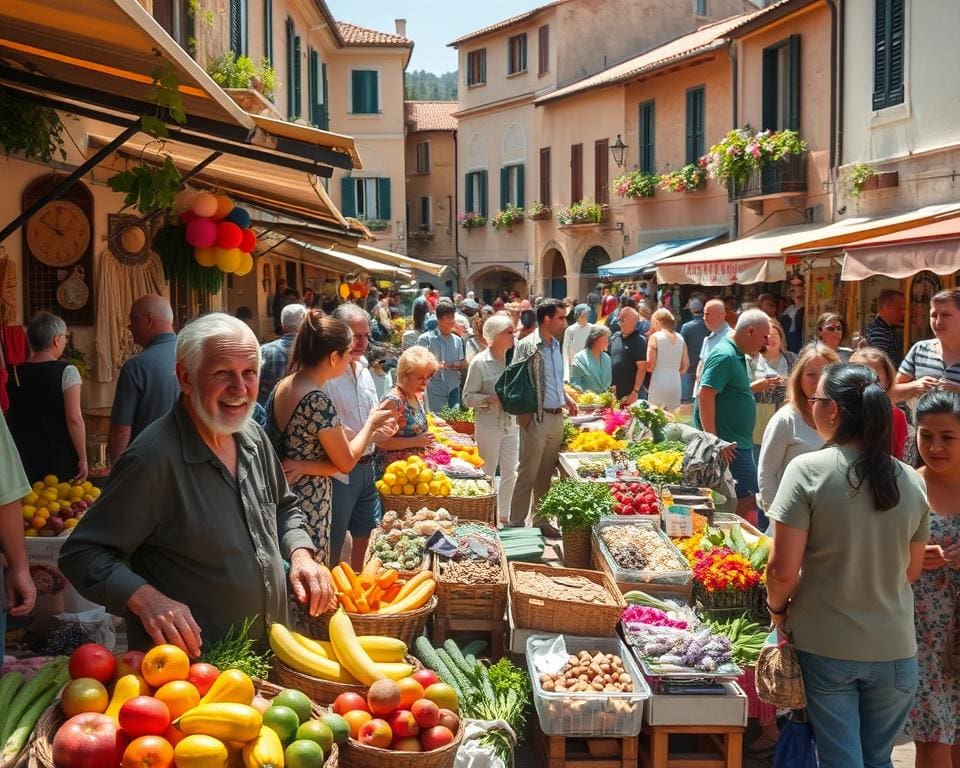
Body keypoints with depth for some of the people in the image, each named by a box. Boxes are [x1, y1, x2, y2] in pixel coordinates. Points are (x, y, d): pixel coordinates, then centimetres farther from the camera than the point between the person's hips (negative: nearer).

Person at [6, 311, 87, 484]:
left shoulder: (15, 374, 5)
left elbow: (11, 420, 11)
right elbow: (74, 419, -17)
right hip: (62, 462, -4)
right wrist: (83, 459, -11)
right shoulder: (66, 372, -10)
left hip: (25, 462, 5)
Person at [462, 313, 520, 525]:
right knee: (487, 474, 4)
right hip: (489, 426, -5)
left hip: (511, 424, 5)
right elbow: (468, 397, -10)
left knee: (510, 472, 10)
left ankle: (504, 515, 24)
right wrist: (492, 399, -22)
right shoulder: (480, 362, -9)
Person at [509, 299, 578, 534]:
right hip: (536, 419, -7)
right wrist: (525, 417, -21)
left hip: (557, 418, 7)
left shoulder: (556, 345, 12)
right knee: (528, 474, -1)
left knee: (546, 474, 15)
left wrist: (566, 397, 8)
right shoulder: (527, 346, -12)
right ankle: (516, 524, 7)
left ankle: (541, 520, 25)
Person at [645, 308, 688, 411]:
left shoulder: (655, 337, -4)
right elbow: (685, 365, 10)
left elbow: (650, 364, -9)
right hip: (676, 381, 4)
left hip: (659, 381, -4)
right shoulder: (680, 338, 9)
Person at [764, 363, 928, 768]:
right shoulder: (912, 482, -2)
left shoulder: (808, 470, -15)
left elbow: (783, 569, -16)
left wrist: (777, 607, 3)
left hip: (826, 647, -4)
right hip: (895, 651, 4)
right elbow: (911, 570, 9)